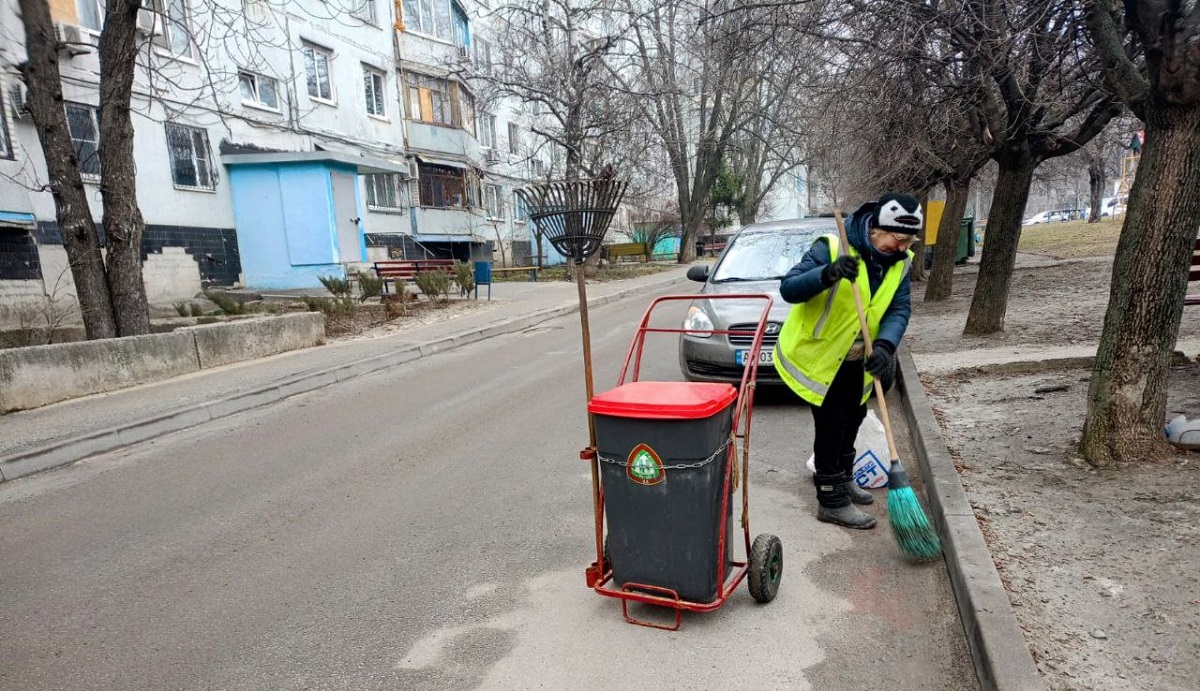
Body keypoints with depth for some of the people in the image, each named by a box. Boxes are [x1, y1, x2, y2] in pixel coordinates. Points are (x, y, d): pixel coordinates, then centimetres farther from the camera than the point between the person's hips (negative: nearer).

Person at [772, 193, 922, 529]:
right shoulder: (831, 248, -25)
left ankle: (843, 478, 44)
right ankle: (832, 501, 9)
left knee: (852, 417, 21)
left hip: (854, 359, 8)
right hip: (816, 354, -7)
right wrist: (827, 274, -47)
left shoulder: (899, 262, -5)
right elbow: (788, 288, -29)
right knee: (832, 423, -4)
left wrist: (885, 345, -31)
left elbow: (899, 309, -11)